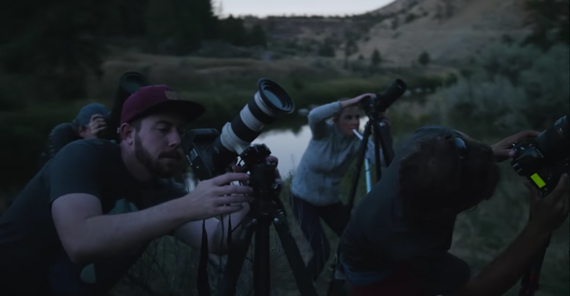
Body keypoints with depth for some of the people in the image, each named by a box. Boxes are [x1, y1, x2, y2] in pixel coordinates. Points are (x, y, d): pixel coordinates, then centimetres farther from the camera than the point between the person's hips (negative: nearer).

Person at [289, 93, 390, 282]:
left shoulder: (358, 141, -13)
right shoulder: (324, 132, -18)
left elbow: (383, 160, -30)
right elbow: (314, 115, -43)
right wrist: (350, 101, -49)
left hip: (331, 201, 4)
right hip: (303, 199, -4)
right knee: (322, 251, -15)